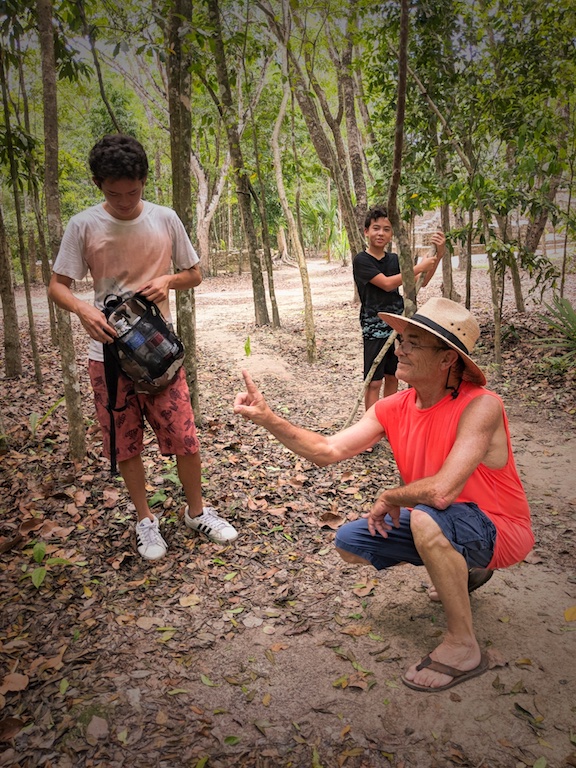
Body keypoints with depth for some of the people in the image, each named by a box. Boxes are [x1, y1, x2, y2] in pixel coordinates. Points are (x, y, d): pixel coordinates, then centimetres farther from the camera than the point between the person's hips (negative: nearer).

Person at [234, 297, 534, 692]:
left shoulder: (480, 406, -29)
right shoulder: (395, 408, -7)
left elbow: (441, 490, -38)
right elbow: (329, 450, -10)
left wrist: (389, 498, -19)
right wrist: (268, 418, -21)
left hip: (497, 530, -7)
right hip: (434, 524, 8)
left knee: (426, 517, -37)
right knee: (349, 542, 4)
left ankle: (463, 647, -15)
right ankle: (462, 570, 18)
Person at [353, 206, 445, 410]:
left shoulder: (394, 260, 8)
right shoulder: (361, 260, -10)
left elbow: (421, 281, 5)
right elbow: (386, 283, -20)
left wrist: (438, 255, -7)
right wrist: (420, 267, -18)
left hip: (397, 327, 6)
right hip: (374, 329, -6)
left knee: (392, 378, 14)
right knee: (374, 382, -3)